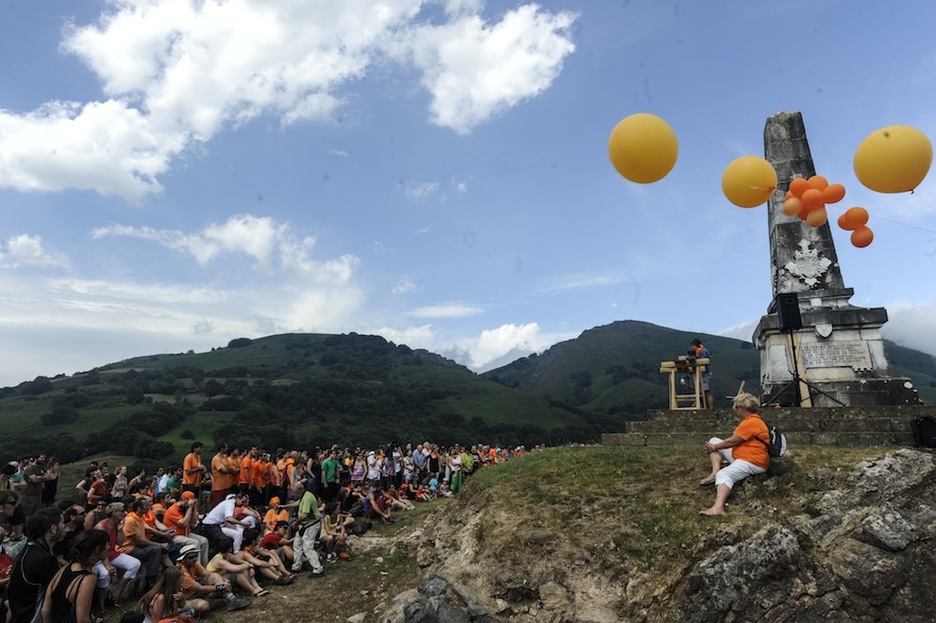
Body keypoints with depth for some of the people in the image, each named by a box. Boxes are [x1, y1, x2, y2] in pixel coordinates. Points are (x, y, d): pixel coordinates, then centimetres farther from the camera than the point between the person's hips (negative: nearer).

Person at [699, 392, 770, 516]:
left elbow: (732, 442, -14)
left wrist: (714, 448, -2)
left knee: (724, 474, -34)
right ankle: (715, 473, -10)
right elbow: (734, 440, 18)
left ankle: (718, 507, -55)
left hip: (753, 462, -11)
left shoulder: (751, 423, -17)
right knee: (714, 441, 10)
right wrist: (714, 446, 10)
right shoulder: (750, 420, 17)